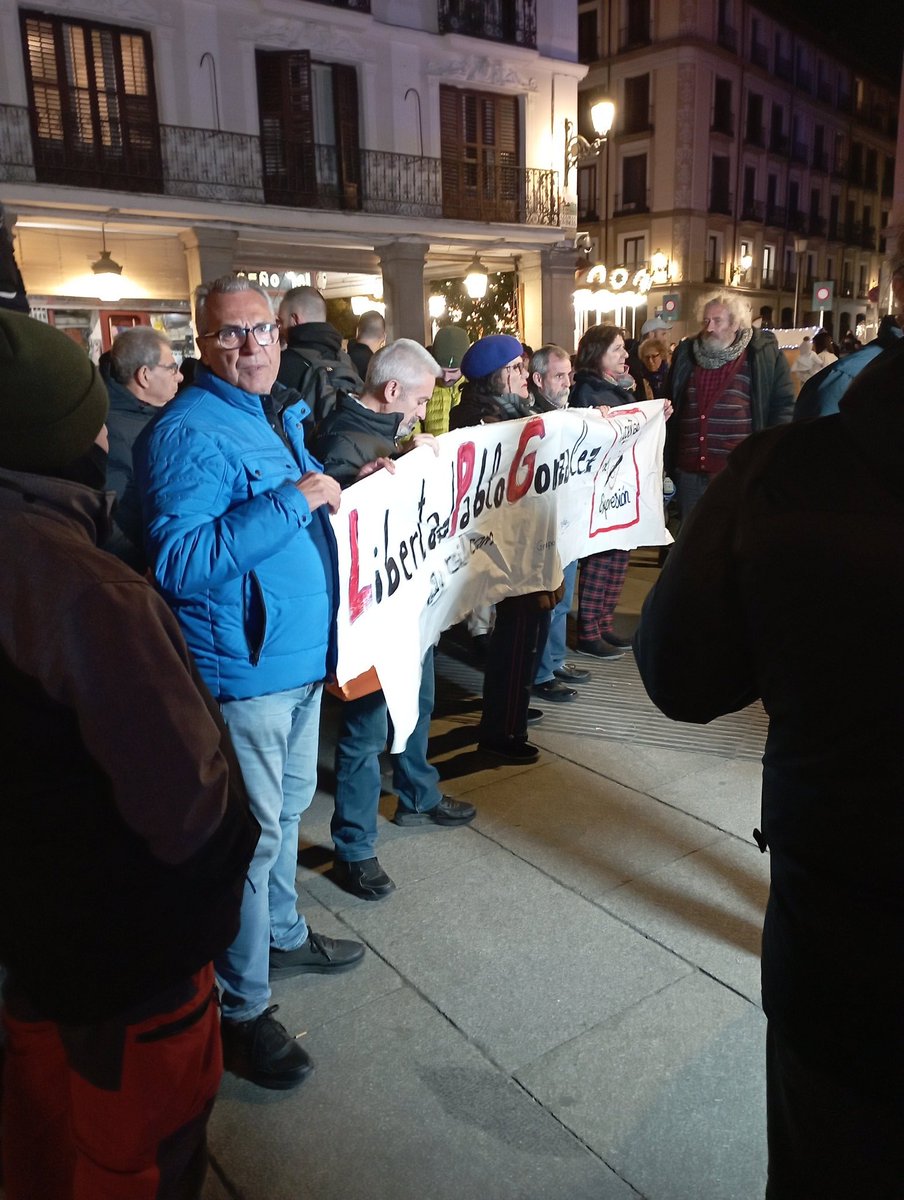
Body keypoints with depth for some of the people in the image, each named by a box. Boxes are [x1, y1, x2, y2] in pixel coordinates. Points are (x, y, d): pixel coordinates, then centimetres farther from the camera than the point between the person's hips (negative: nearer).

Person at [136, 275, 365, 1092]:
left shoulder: (281, 415, 13)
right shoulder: (187, 432, -17)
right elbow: (177, 559, -28)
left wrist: (342, 493, 11)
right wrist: (292, 502, -28)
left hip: (301, 657, 10)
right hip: (241, 668, -9)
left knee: (289, 805, 23)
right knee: (253, 832, 1)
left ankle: (281, 935, 45)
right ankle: (242, 1005, 20)